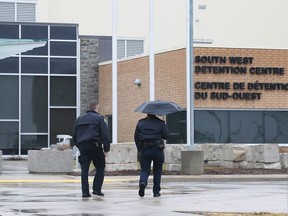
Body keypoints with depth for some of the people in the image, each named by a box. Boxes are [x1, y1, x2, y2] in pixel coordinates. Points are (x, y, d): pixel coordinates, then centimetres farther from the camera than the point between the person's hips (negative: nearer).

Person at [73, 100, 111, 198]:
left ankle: (85, 191, -2)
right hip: (95, 146, -4)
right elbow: (105, 134, -7)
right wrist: (106, 149, -5)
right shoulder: (99, 118, -1)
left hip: (83, 147, 4)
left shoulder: (79, 119, 15)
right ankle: (97, 189, 1)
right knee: (100, 168, 9)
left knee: (84, 170, 4)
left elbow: (74, 135, 19)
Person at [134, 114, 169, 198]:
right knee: (157, 171, 10)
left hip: (144, 150, 1)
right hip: (157, 150, -1)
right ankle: (156, 192, 11)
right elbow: (166, 136, -2)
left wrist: (139, 149, 16)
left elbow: (136, 137, 6)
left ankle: (142, 182, -25)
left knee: (144, 169, 7)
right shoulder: (160, 123, -3)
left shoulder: (140, 123, 5)